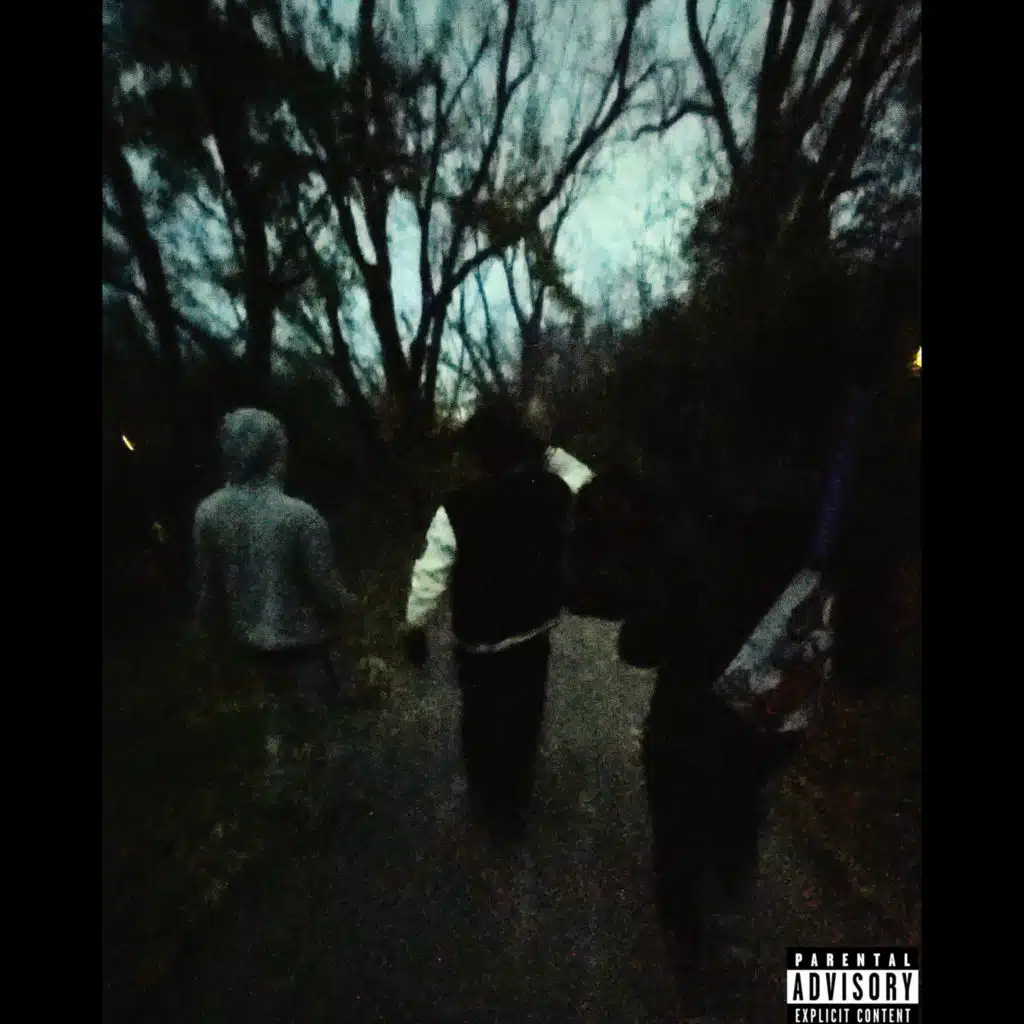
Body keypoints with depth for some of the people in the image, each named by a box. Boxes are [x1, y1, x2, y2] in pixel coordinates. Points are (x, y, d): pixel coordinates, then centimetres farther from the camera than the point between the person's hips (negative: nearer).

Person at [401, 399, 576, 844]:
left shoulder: (458, 510, -25)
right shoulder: (555, 491, -13)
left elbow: (430, 576, -16)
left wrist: (414, 627, 0)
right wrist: (547, 453, 18)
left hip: (480, 642, -3)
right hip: (537, 632, 4)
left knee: (481, 721, 23)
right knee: (523, 722, 25)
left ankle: (488, 802, 48)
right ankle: (511, 807, 48)